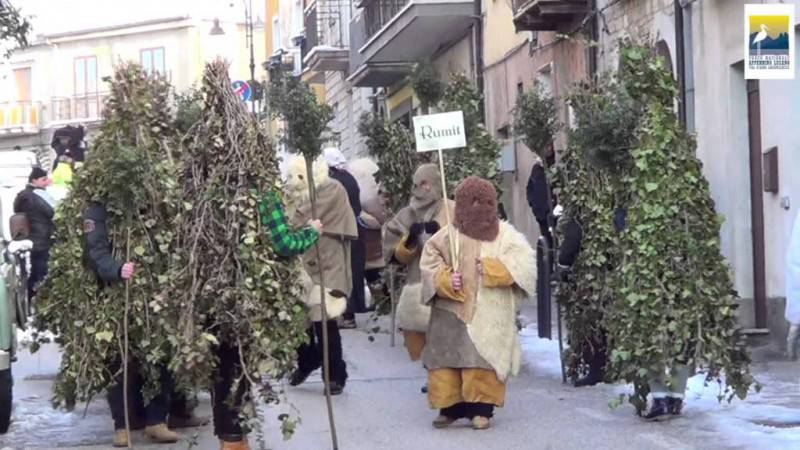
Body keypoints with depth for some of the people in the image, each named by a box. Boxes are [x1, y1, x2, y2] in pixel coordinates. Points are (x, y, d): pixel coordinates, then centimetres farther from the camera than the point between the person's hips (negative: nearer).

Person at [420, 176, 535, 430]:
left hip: (490, 314, -1)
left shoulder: (505, 235, 3)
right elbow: (429, 263, 4)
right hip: (453, 310, 1)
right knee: (447, 357, 1)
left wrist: (492, 269, -17)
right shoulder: (448, 235, 3)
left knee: (485, 359, -5)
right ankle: (450, 406, 12)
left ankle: (481, 409, 4)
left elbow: (523, 262, -5)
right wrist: (446, 281, -13)